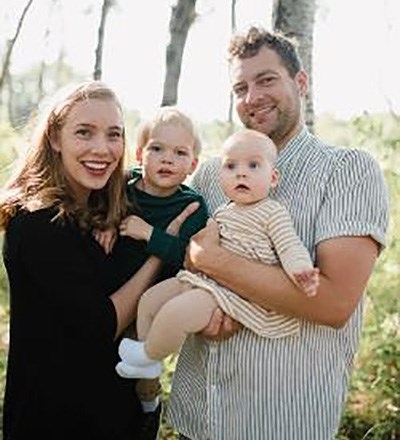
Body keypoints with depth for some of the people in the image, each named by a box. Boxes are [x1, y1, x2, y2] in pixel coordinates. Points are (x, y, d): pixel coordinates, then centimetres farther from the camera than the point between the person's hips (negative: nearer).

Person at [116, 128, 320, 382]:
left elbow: (290, 246, -17)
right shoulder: (223, 211, 16)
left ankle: (147, 356, 8)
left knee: (174, 313, -24)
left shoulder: (272, 213, -8)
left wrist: (300, 269, -37)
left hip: (237, 292, -9)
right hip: (206, 279, 9)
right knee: (149, 300, 8)